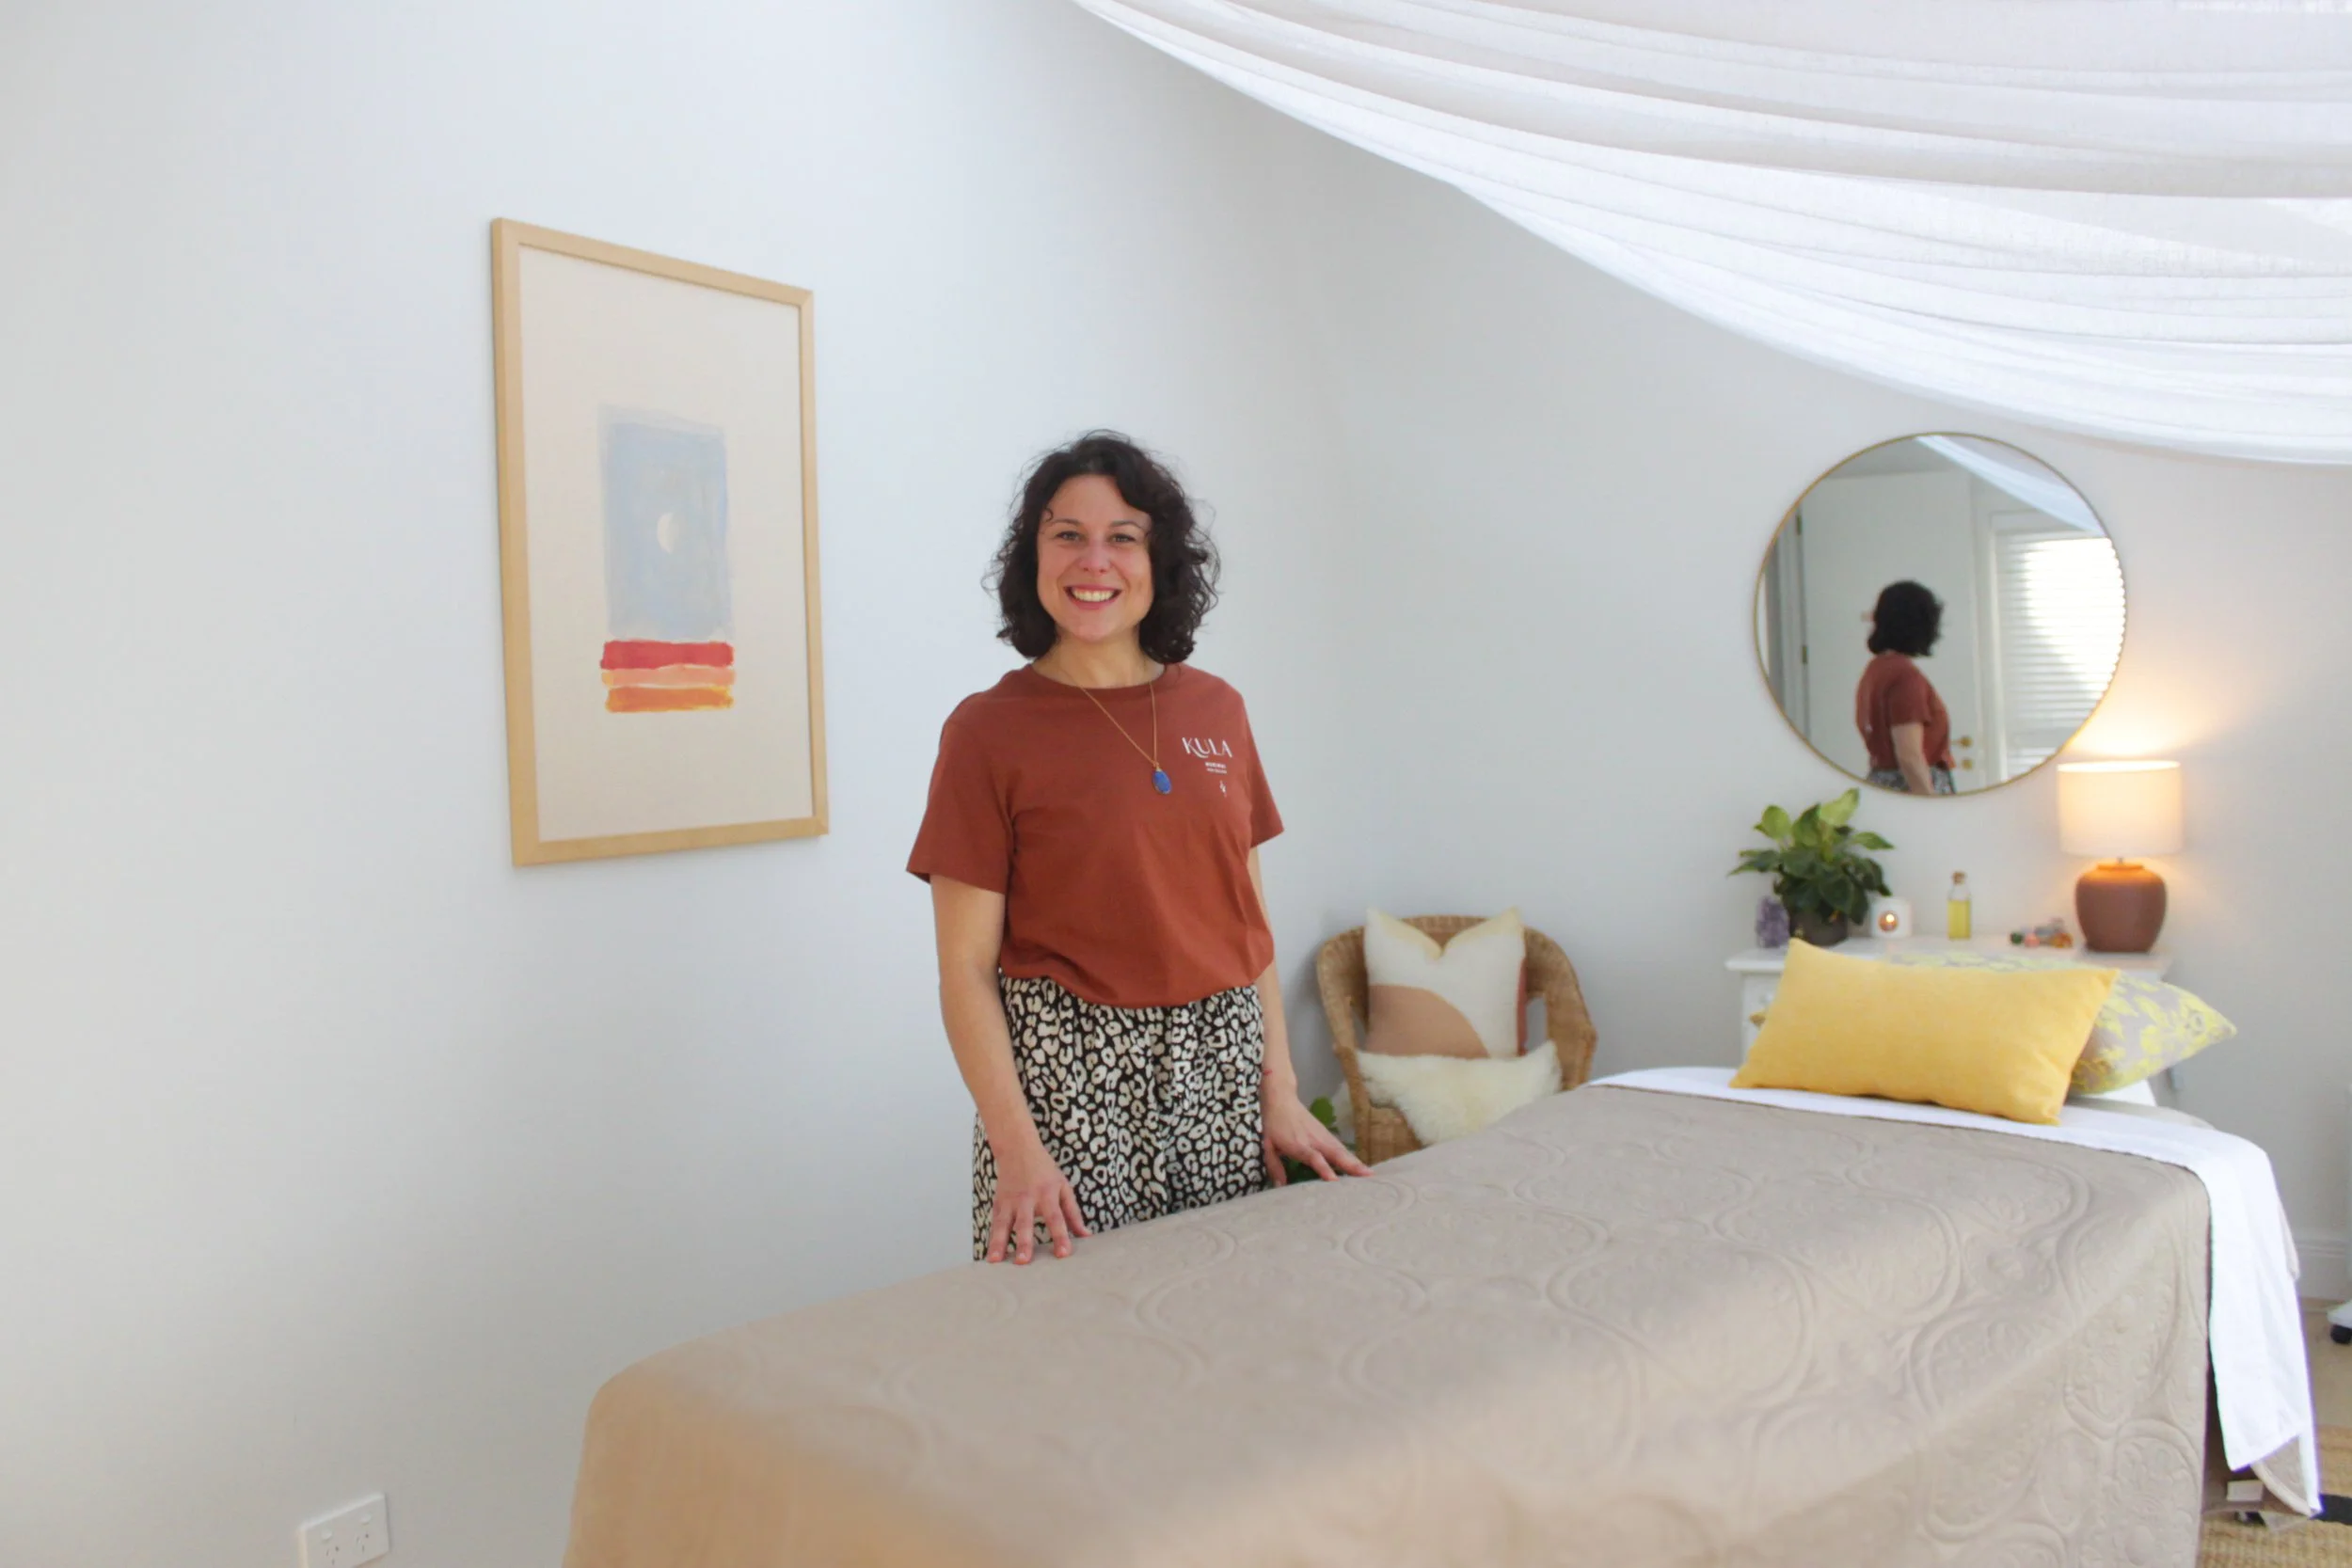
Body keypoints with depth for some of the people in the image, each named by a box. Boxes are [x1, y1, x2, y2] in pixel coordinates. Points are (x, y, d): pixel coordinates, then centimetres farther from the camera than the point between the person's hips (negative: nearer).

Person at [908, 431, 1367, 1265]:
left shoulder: (1216, 709, 6)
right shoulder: (988, 729, -6)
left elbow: (1251, 920, 10)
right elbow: (966, 970, -8)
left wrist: (1280, 1093, 5)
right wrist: (1017, 1148, -16)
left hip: (1221, 1069, 4)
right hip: (1071, 1075, -4)